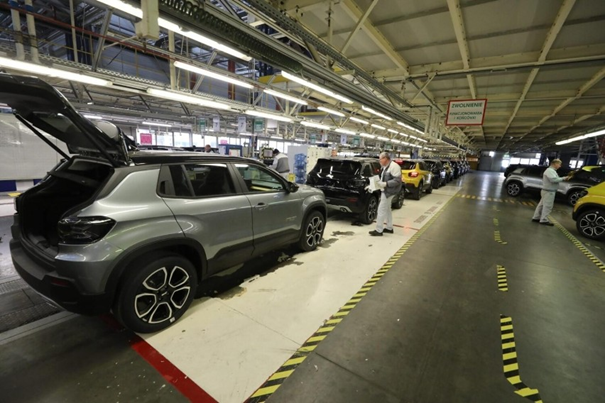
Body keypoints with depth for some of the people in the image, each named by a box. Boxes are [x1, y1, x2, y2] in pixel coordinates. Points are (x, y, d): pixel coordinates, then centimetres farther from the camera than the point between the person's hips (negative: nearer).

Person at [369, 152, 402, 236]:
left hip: (389, 191, -10)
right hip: (385, 190, 10)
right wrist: (380, 181, 3)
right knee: (387, 209, 17)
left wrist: (385, 184, -27)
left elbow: (397, 180, -22)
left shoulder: (394, 166, -17)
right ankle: (389, 228, 29)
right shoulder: (385, 167, 12)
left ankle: (378, 230, -3)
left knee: (381, 209, -9)